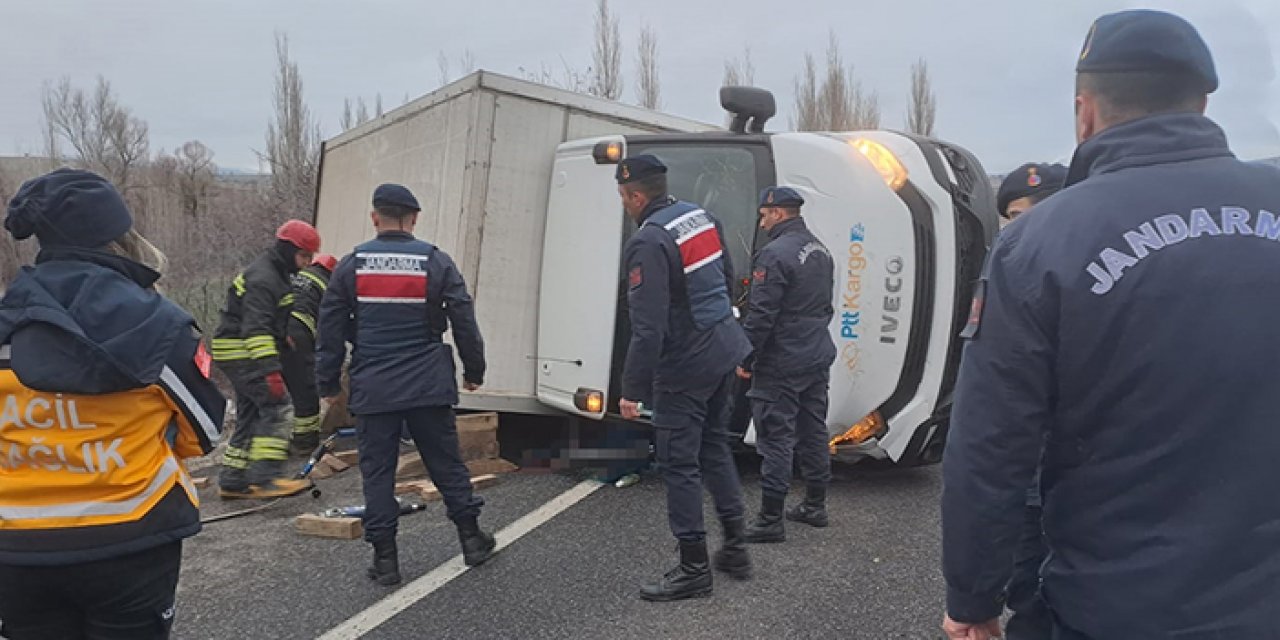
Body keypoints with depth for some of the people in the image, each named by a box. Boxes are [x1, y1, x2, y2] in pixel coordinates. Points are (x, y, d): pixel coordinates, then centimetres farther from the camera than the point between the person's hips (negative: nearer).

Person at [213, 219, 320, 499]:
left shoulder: (278, 274, 16)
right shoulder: (262, 278, -18)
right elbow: (255, 328, -27)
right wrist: (271, 370, -33)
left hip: (238, 356, 11)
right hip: (241, 353, -11)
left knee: (251, 415, 12)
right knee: (279, 407, -16)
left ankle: (233, 481, 17)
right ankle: (265, 477, -19)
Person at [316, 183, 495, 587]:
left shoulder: (351, 266, 1)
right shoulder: (436, 262, -2)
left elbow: (331, 330, 4)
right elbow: (464, 322, 0)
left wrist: (329, 384, 14)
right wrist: (474, 372, 13)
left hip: (372, 390, 0)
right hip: (428, 387, 0)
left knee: (377, 471, 8)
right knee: (446, 462, 12)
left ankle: (385, 558, 11)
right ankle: (472, 539, 21)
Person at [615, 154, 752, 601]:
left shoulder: (648, 242, -22)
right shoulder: (702, 217, 4)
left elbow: (648, 327, -25)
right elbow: (727, 277, 17)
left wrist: (633, 390, -20)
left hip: (685, 364, -9)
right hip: (724, 349, 9)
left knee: (679, 464, 2)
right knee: (714, 445, 21)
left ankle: (694, 569, 12)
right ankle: (736, 548, 30)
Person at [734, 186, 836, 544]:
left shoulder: (775, 254, -18)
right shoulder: (820, 251, 12)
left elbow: (760, 315, -21)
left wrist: (744, 358, -12)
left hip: (781, 364, -9)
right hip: (818, 359, 9)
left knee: (776, 438, -4)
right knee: (813, 431, 17)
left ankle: (770, 520, 0)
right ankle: (815, 506, 28)